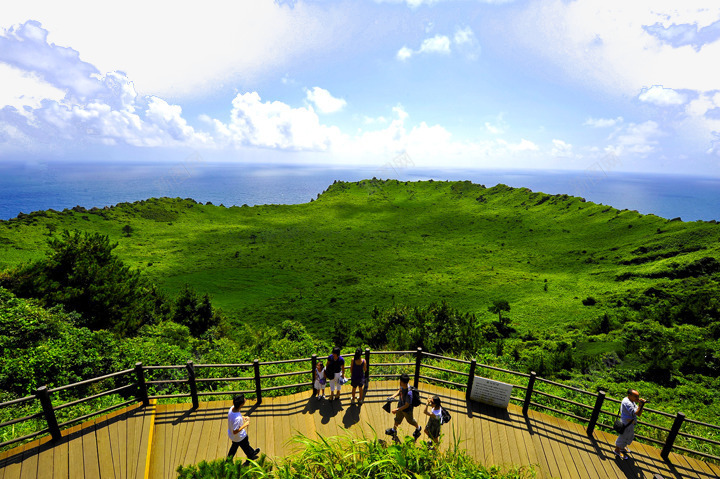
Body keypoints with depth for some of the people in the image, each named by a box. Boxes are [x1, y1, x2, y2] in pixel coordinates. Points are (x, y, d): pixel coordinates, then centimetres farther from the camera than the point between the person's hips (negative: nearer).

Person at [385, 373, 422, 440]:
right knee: (397, 419, 28)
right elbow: (400, 391, 2)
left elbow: (407, 405, -30)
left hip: (407, 410, -6)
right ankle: (394, 430, 55)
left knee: (410, 420, 25)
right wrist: (393, 396, -10)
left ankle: (418, 428, 55)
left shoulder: (409, 393, -43)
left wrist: (397, 410, -26)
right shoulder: (402, 385, -22)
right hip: (400, 405, 6)